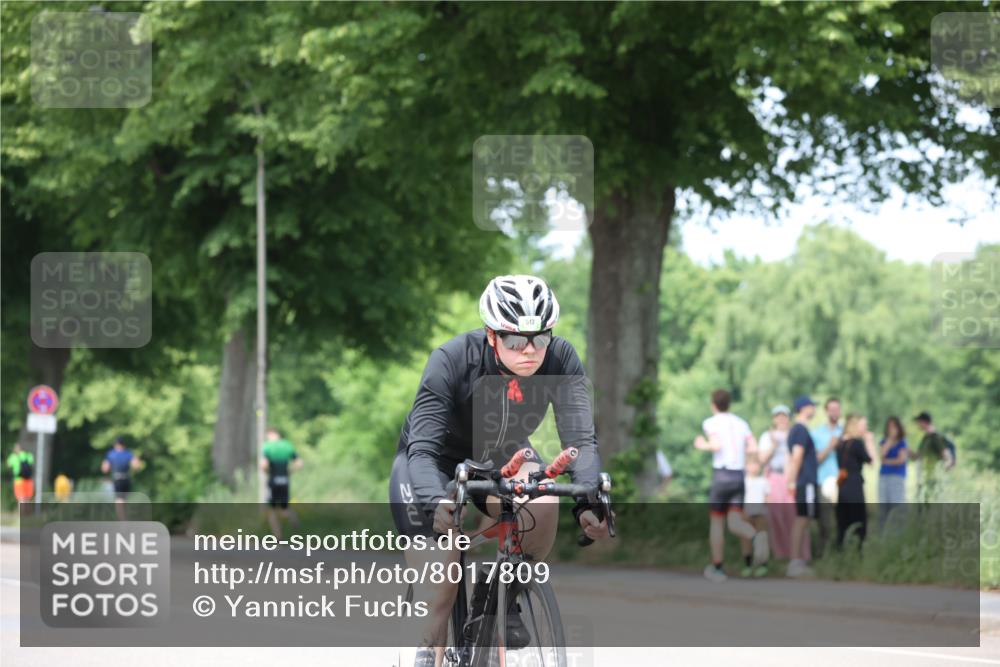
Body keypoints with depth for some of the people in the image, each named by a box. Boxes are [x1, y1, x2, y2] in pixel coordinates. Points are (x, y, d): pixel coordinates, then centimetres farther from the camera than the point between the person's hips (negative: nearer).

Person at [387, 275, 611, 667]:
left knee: (542, 501, -30)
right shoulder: (452, 361, -32)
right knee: (438, 590, -17)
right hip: (437, 463, -2)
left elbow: (581, 439, -28)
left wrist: (588, 502, -47)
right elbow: (423, 449, -36)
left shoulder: (560, 361, -25)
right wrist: (435, 502, -56)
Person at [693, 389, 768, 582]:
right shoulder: (741, 423, 14)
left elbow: (716, 445, -18)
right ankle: (757, 537, -34)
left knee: (716, 522, 10)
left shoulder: (711, 423, -2)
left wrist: (703, 446, 2)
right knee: (735, 523, 0)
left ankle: (717, 568, 13)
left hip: (721, 474, -4)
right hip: (740, 475, 4)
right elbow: (754, 449, 5)